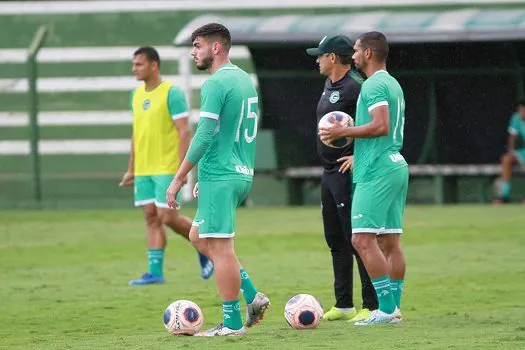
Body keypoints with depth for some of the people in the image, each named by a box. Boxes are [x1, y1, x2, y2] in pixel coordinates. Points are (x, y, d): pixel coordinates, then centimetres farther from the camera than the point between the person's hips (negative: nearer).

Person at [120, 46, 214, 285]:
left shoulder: (172, 93, -11)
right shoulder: (137, 94, 12)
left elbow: (185, 132, -13)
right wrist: (131, 170, 18)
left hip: (167, 168, -7)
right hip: (143, 169, 7)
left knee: (168, 217, -9)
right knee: (151, 217, 3)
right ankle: (155, 272, 3)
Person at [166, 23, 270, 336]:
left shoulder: (216, 84, -14)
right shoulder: (246, 80, 15)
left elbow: (204, 137, -19)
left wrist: (178, 180, -14)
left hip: (219, 178, -10)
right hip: (242, 174, 10)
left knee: (221, 247, -4)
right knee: (199, 237, 19)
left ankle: (232, 323, -1)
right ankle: (252, 296, 13)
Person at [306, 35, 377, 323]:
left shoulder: (355, 88, -16)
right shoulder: (329, 85, 14)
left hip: (348, 173, -10)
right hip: (330, 173, 10)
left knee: (357, 240, -9)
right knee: (336, 241, 13)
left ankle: (372, 306, -6)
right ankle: (343, 305, 20)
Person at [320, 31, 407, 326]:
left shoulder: (373, 85, -11)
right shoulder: (394, 84, 19)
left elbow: (381, 126, -23)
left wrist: (344, 132, -14)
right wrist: (350, 135, 22)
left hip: (377, 171, -10)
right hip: (396, 166, 10)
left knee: (363, 238, -11)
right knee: (390, 240, 9)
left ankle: (386, 307, -16)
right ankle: (394, 307, 9)